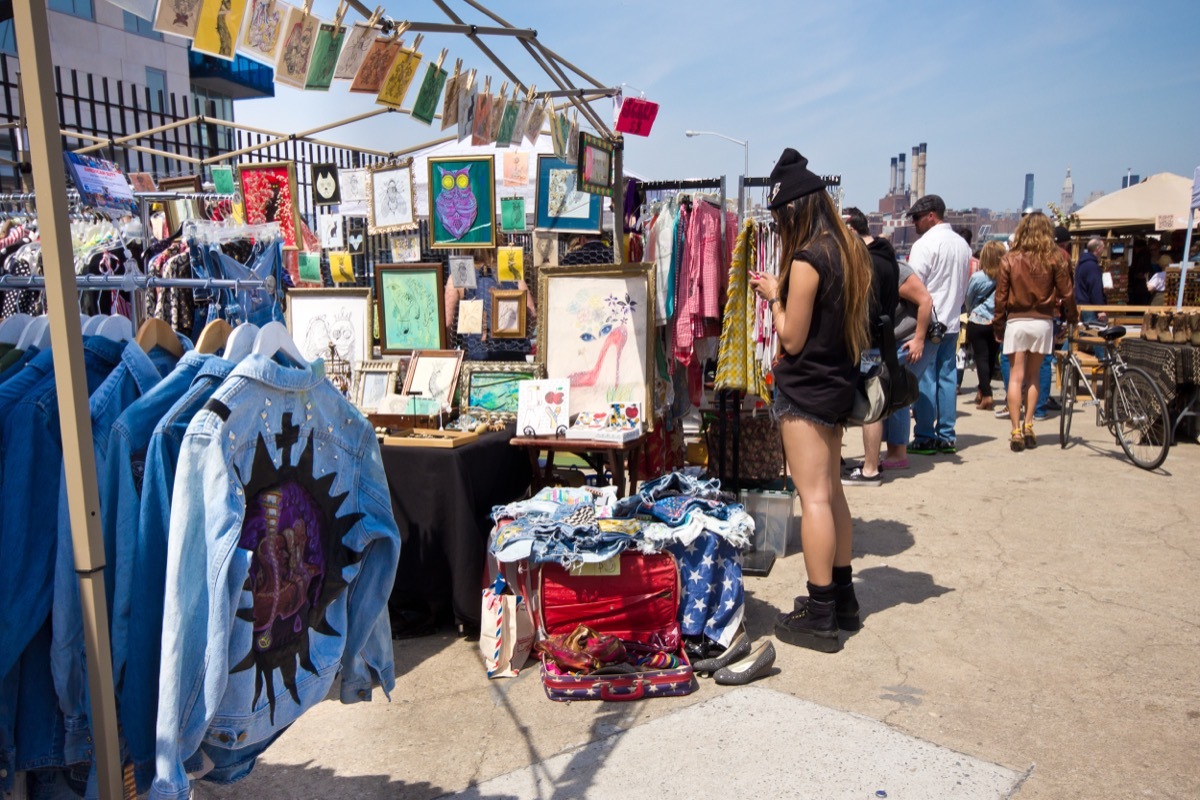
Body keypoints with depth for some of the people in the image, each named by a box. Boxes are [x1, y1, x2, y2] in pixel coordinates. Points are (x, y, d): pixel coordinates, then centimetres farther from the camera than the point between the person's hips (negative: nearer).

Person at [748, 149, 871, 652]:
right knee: (831, 492, 17)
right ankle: (841, 599, 28)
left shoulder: (807, 259, -18)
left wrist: (773, 296, -2)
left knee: (813, 497, -5)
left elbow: (792, 339, -16)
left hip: (805, 389, -9)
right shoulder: (849, 250, 9)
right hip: (837, 384, 9)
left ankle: (819, 618, 3)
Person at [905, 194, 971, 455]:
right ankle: (946, 436, 14)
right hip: (952, 321, 8)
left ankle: (925, 438, 0)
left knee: (924, 379, -3)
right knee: (947, 377, 9)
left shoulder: (925, 244, -12)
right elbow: (964, 285, 18)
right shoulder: (962, 244, 13)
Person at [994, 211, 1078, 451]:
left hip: (1016, 322, -1)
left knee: (1016, 377, 2)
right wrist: (1073, 318, 16)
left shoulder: (1009, 259, -2)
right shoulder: (1055, 258, -2)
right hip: (1042, 322, 1)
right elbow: (1066, 293, 1)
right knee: (1032, 376, 13)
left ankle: (1016, 432, -2)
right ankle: (1028, 426, 10)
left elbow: (1000, 297, 0)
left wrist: (998, 327, 9)